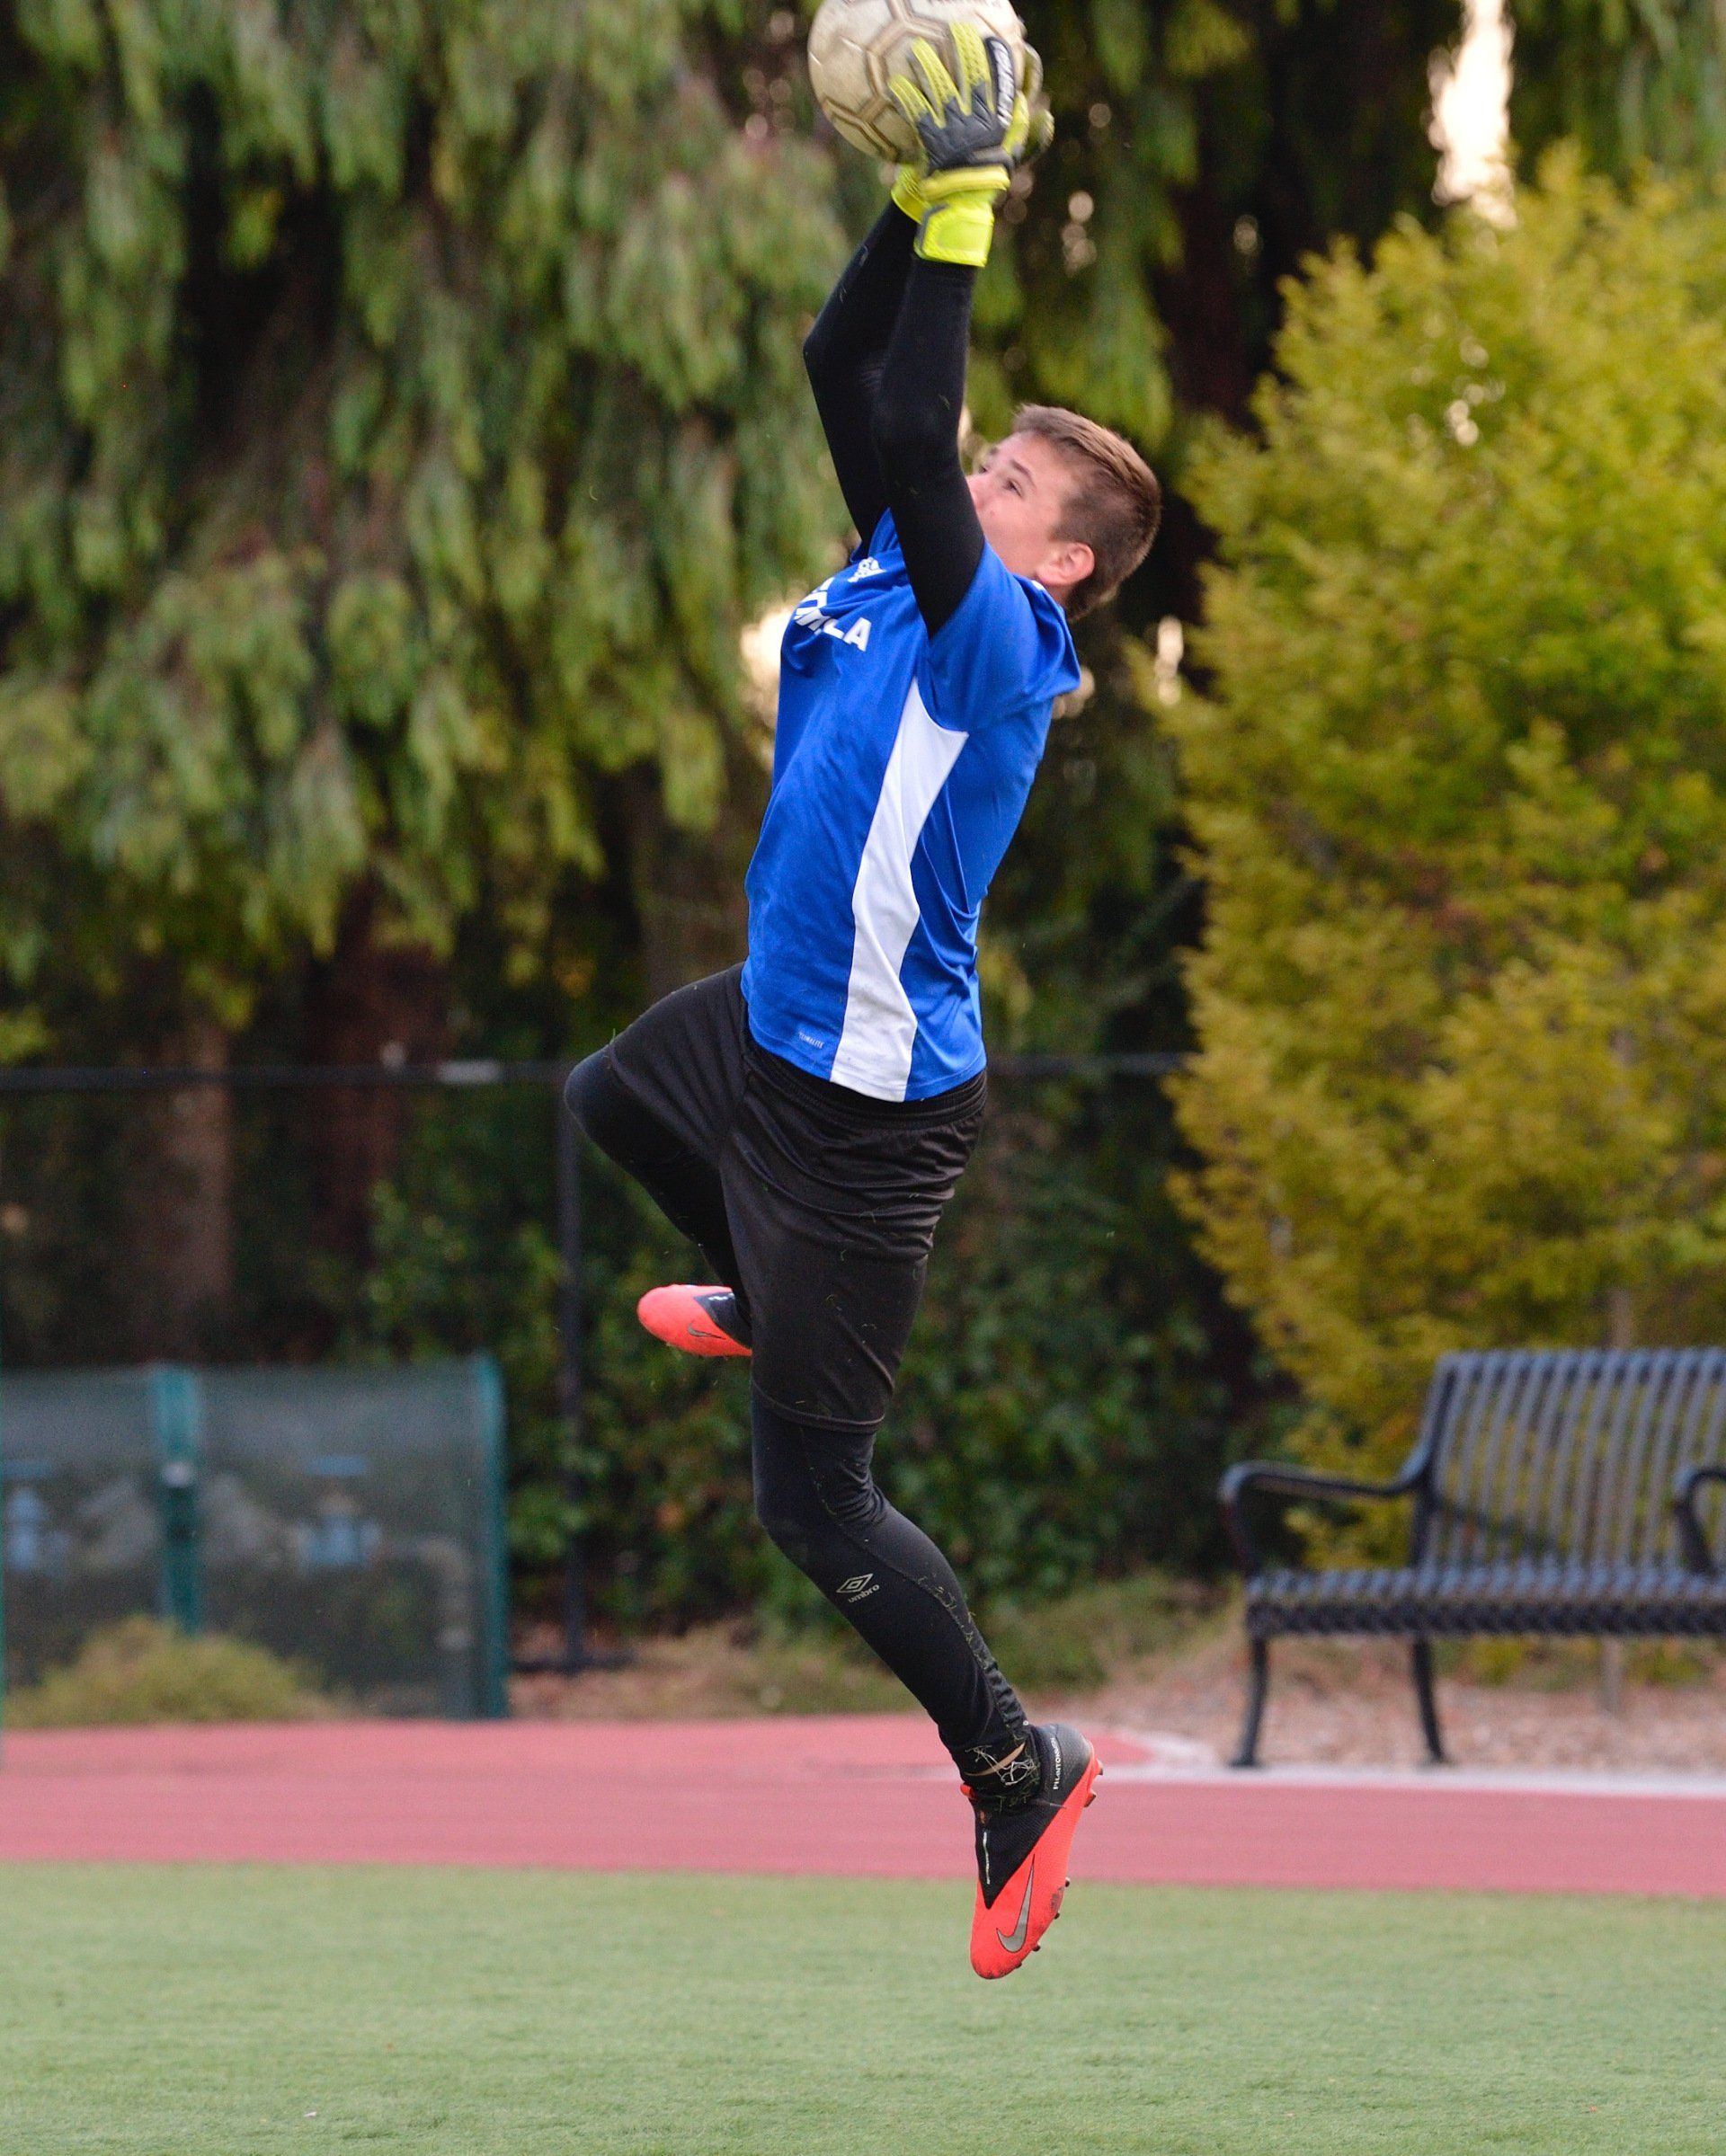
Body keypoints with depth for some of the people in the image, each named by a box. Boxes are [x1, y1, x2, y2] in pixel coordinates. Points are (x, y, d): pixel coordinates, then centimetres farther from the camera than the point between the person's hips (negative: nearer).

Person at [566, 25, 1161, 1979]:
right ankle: (763, 1299, 59)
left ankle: (1010, 1765, 9)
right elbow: (848, 378, 4)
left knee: (811, 1501, -4)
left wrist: (966, 210, -35)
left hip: (863, 1102, -9)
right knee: (606, 1100, 39)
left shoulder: (995, 640, -24)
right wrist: (920, 200, -7)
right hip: (768, 1022, 9)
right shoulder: (902, 575, 0)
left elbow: (908, 440, -37)